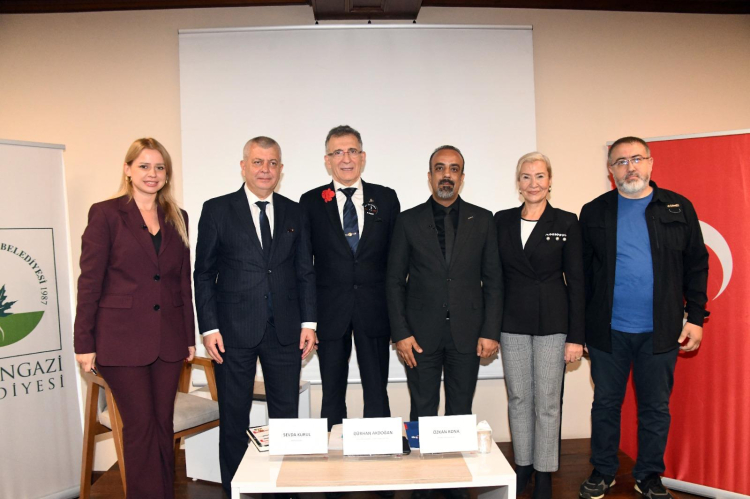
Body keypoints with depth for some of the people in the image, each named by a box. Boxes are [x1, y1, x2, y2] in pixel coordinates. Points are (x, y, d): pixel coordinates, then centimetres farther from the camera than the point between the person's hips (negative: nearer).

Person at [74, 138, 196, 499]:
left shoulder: (177, 219, 10)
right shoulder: (105, 213, -3)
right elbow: (89, 281, -4)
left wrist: (190, 337, 10)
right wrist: (84, 343, -6)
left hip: (168, 339, 4)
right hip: (122, 338, -4)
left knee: (163, 425, 12)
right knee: (140, 426, 2)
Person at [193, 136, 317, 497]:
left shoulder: (294, 213, 9)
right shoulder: (217, 210, 1)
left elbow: (305, 271, 9)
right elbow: (204, 273, 0)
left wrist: (308, 322, 3)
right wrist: (209, 327, -6)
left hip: (285, 329, 3)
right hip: (235, 330, -2)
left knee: (286, 416, 9)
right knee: (234, 419, 9)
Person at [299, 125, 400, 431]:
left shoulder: (386, 198, 5)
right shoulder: (311, 202, 3)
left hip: (374, 311, 1)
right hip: (330, 312, 0)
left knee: (377, 392, 9)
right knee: (332, 393, 11)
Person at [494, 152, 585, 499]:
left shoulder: (566, 223, -2)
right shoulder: (502, 221, 5)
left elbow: (576, 282, -3)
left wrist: (576, 336, -6)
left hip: (552, 322, -2)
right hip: (513, 322, 3)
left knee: (547, 401, 4)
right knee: (518, 398, 11)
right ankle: (523, 466, 27)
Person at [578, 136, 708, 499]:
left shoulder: (678, 208, 4)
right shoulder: (594, 212, 3)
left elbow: (696, 265, 5)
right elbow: (583, 273, 3)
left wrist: (696, 317, -1)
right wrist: (580, 326, 0)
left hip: (661, 331, 0)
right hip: (608, 330, 0)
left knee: (656, 407, 11)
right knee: (605, 403, 11)